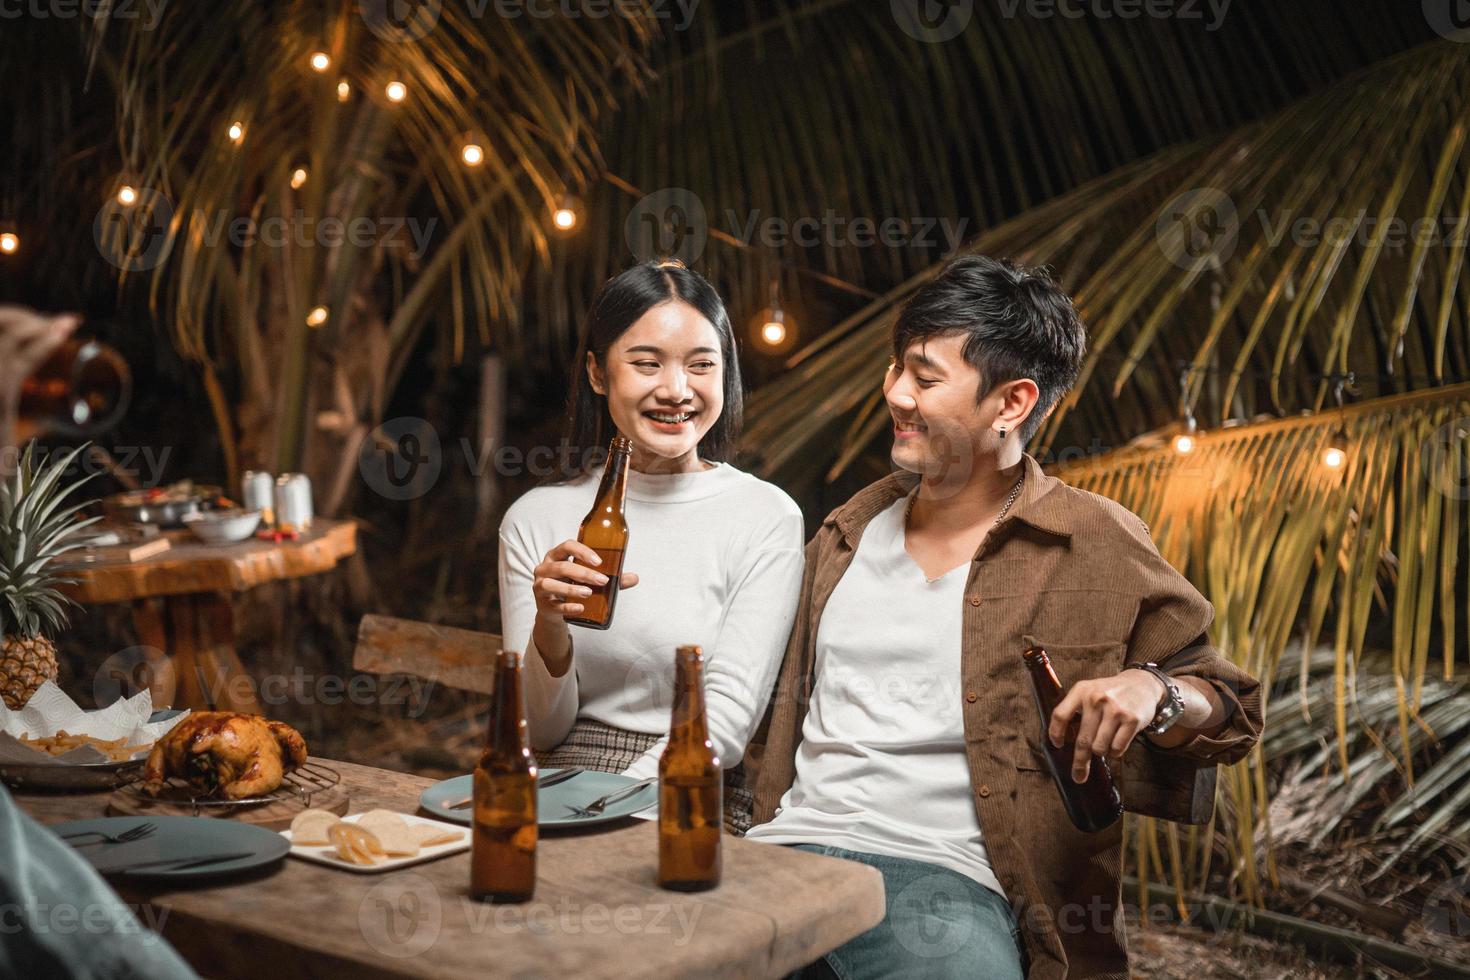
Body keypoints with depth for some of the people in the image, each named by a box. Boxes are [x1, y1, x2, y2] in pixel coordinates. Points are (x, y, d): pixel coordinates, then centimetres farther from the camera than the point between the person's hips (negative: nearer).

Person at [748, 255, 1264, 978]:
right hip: (789, 848, 3)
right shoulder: (848, 532, 16)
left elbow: (1233, 715, 8)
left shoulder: (1101, 547, 3)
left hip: (943, 874, -3)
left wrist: (1155, 691, -14)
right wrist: (758, 851, 10)